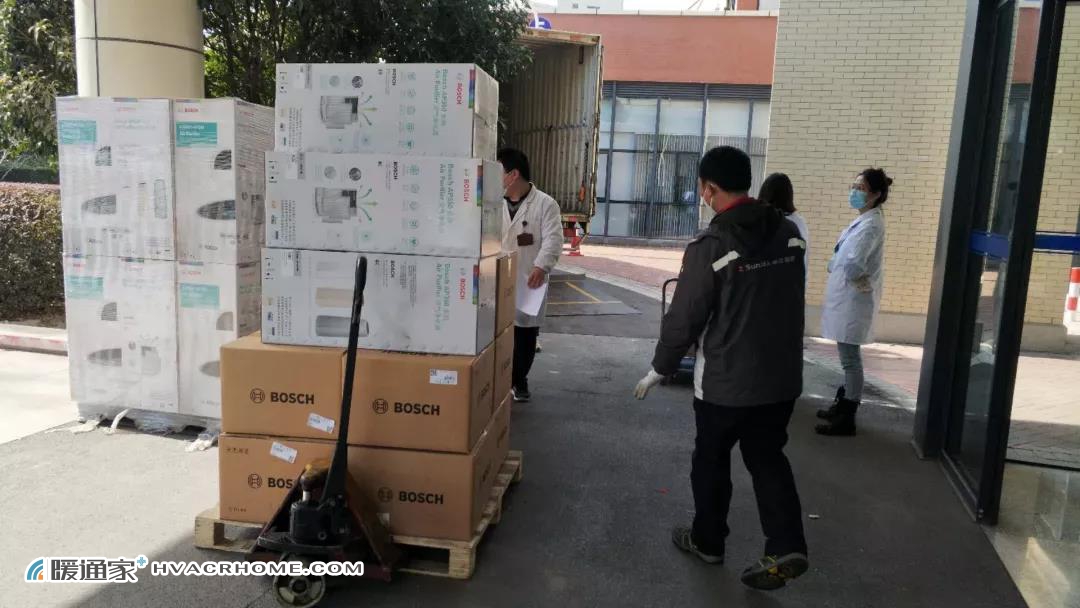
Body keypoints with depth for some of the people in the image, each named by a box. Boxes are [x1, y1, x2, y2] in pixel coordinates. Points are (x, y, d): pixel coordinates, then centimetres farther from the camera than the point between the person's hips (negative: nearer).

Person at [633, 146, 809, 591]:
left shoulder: (710, 246, -19)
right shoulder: (789, 232, 0)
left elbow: (683, 318, -14)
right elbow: (791, 299, 12)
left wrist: (658, 370, -1)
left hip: (726, 380, -5)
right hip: (782, 376, 5)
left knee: (712, 460, 15)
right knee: (768, 458, 17)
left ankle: (707, 540, 31)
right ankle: (787, 547, 8)